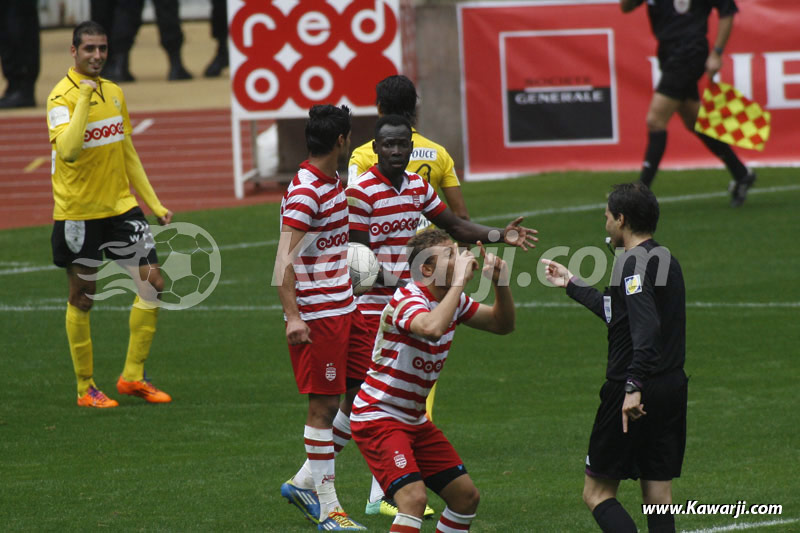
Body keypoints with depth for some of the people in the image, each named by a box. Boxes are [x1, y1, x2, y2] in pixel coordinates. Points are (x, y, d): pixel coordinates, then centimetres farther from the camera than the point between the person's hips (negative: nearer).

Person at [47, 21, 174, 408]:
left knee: (153, 284, -1)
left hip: (120, 206, 6)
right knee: (82, 299, 3)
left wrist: (154, 203, 16)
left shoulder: (114, 93, 10)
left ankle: (133, 376, 10)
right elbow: (68, 150, -31)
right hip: (78, 213, -6)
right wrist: (84, 99, -30)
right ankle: (85, 388, 14)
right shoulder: (62, 97, -13)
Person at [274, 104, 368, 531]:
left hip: (344, 307, 9)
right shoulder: (304, 193, -17)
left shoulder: (334, 184, 13)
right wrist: (292, 316, -30)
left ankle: (305, 482, 19)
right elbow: (284, 260, -22)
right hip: (316, 315, -9)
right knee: (324, 406, -4)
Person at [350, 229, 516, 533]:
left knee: (466, 496, 8)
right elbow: (433, 328, -43)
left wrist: (500, 284, -4)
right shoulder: (408, 299, -21)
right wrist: (459, 280, -34)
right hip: (377, 417, -9)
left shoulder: (453, 300, 6)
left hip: (414, 421, 9)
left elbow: (503, 325, 14)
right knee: (414, 497, -27)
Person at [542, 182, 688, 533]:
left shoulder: (633, 263, -13)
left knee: (597, 493, 0)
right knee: (658, 498, 8)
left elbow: (646, 328, -27)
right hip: (672, 390, 8)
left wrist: (633, 387, -33)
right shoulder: (665, 260, 17)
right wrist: (571, 284, 42)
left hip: (634, 396, -8)